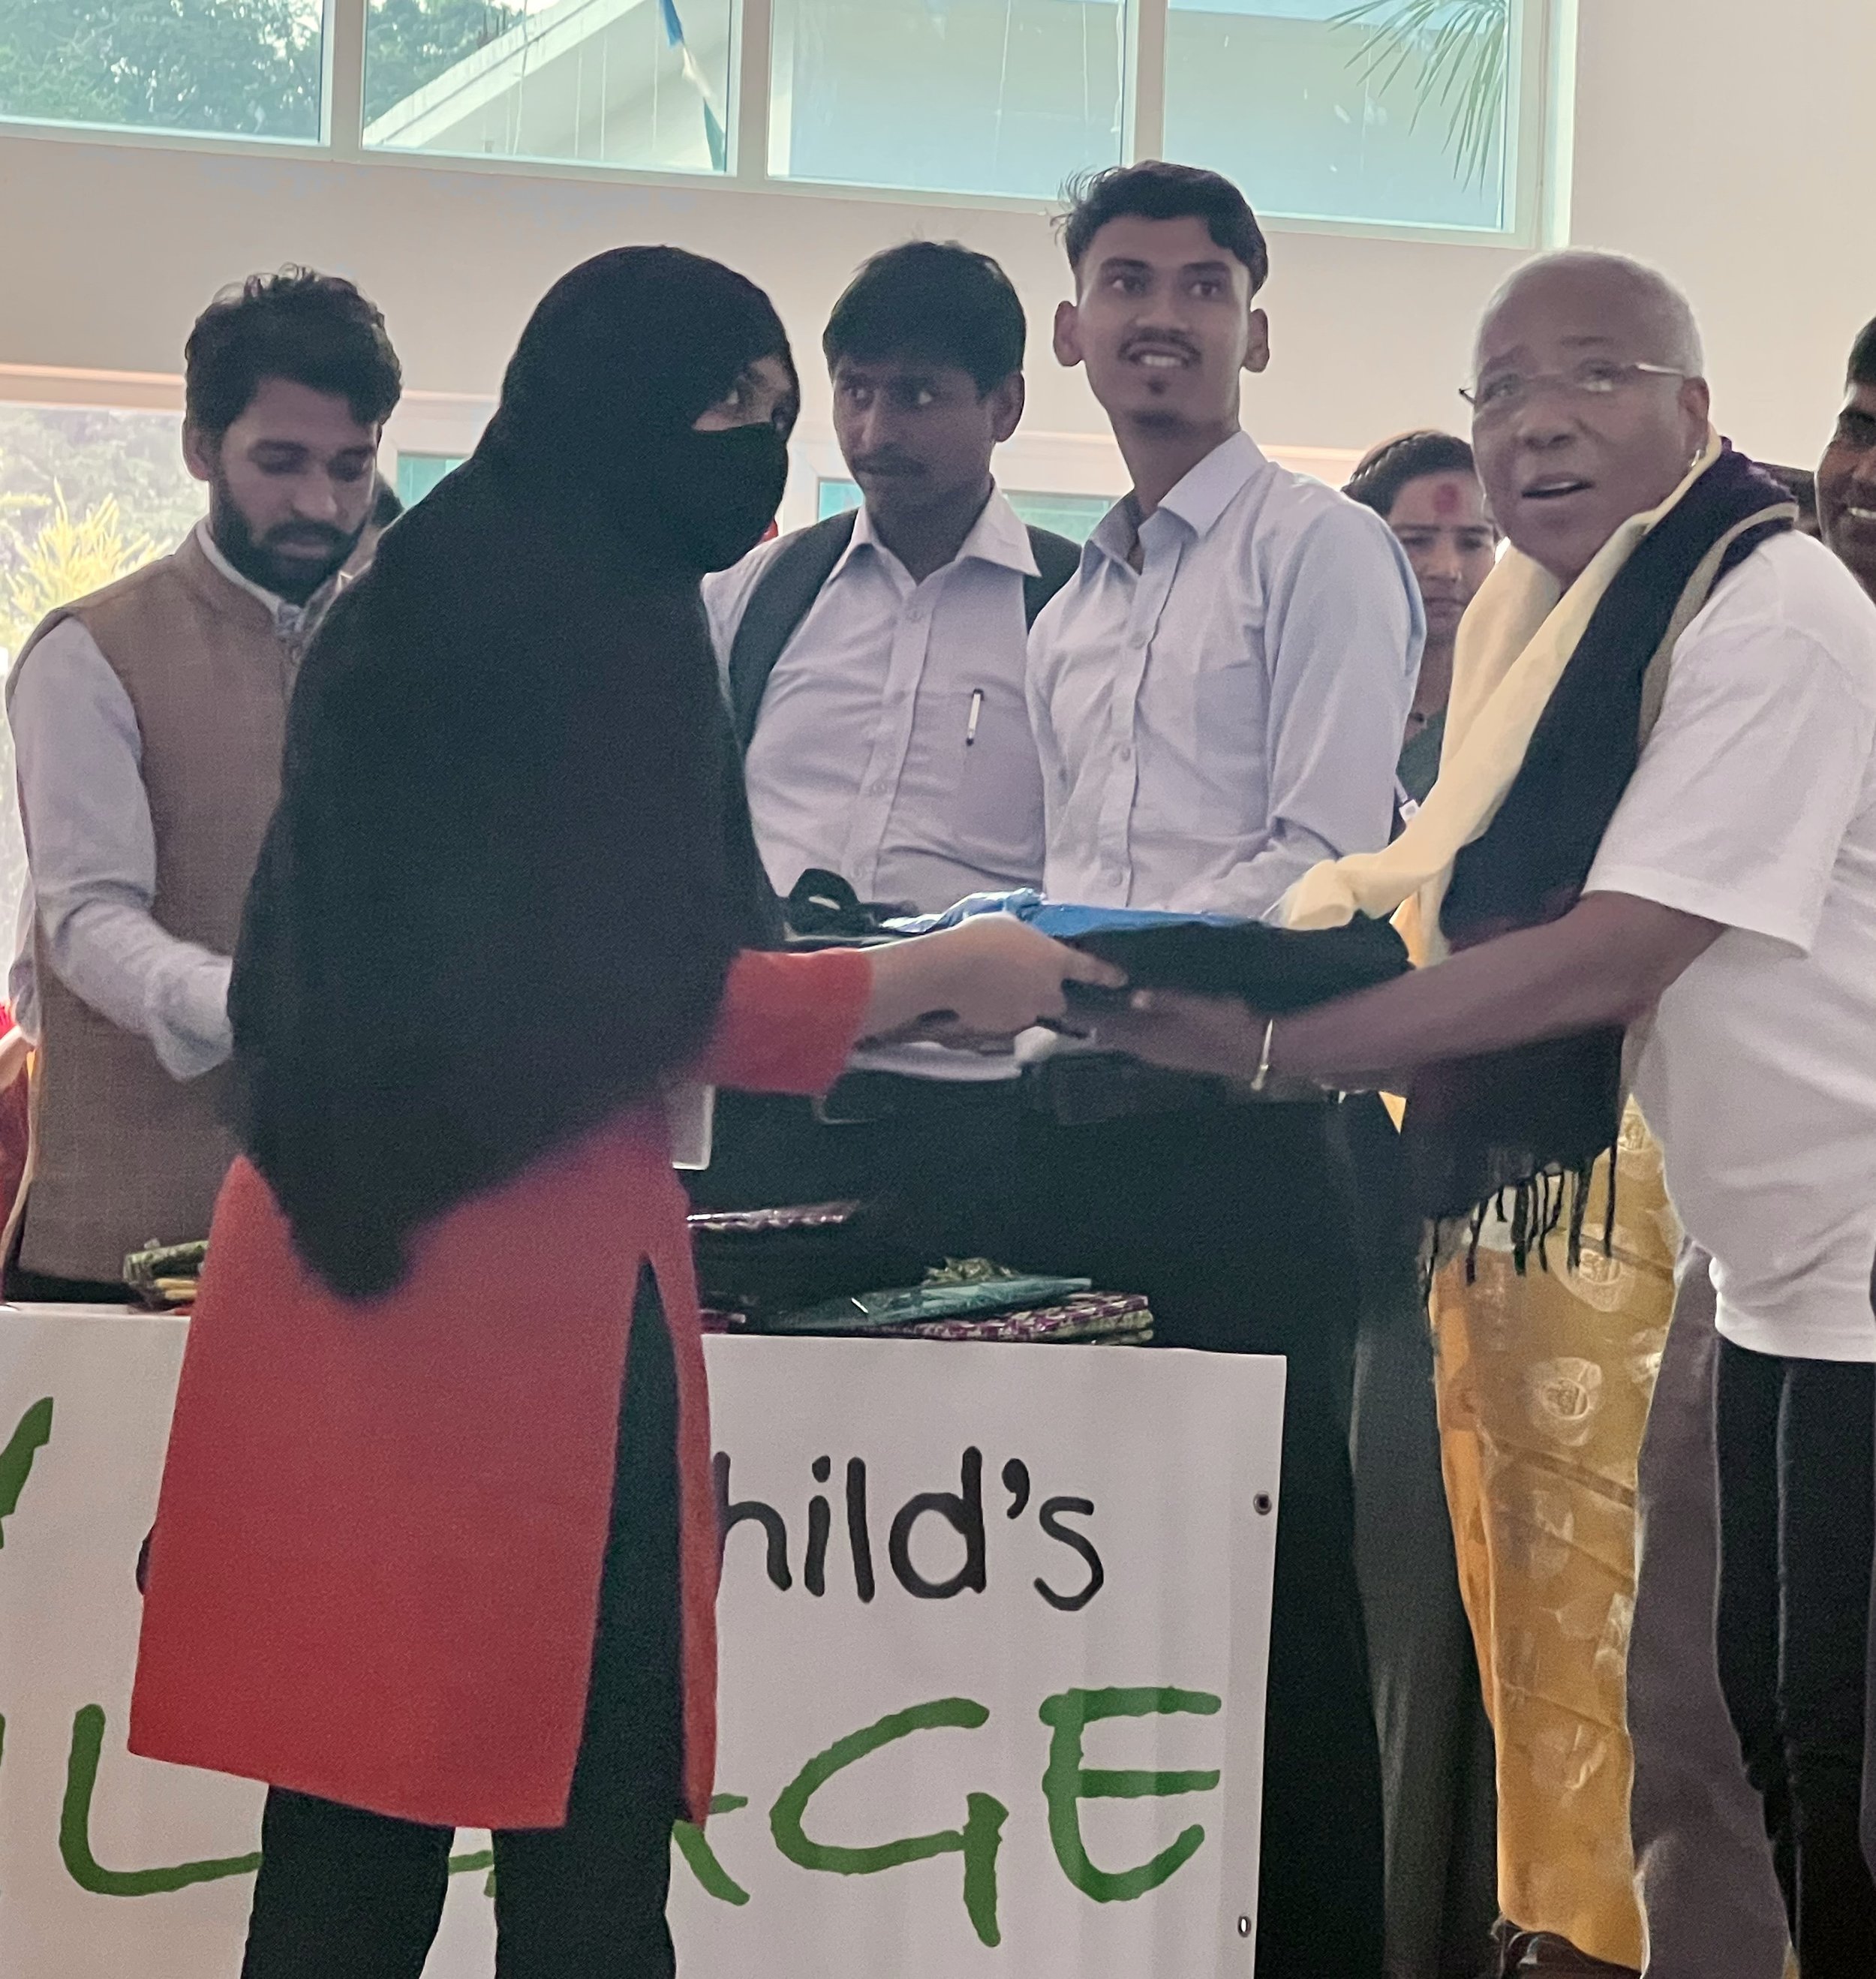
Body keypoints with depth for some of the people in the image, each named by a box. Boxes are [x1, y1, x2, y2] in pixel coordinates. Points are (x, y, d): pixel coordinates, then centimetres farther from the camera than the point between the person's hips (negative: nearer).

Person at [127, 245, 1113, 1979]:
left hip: (331, 1245, 8)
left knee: (352, 1836, 11)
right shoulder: (615, 628, -9)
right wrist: (942, 974, 2)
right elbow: (666, 996, -11)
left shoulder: (401, 606, 14)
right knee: (579, 1825, 2)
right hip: (535, 1268, -8)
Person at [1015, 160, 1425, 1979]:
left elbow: (1328, 858, -13)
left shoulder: (1316, 549, -2)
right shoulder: (1074, 602, 20)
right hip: (1079, 1123, 7)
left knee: (1273, 1566, -2)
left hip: (1241, 1124, -7)